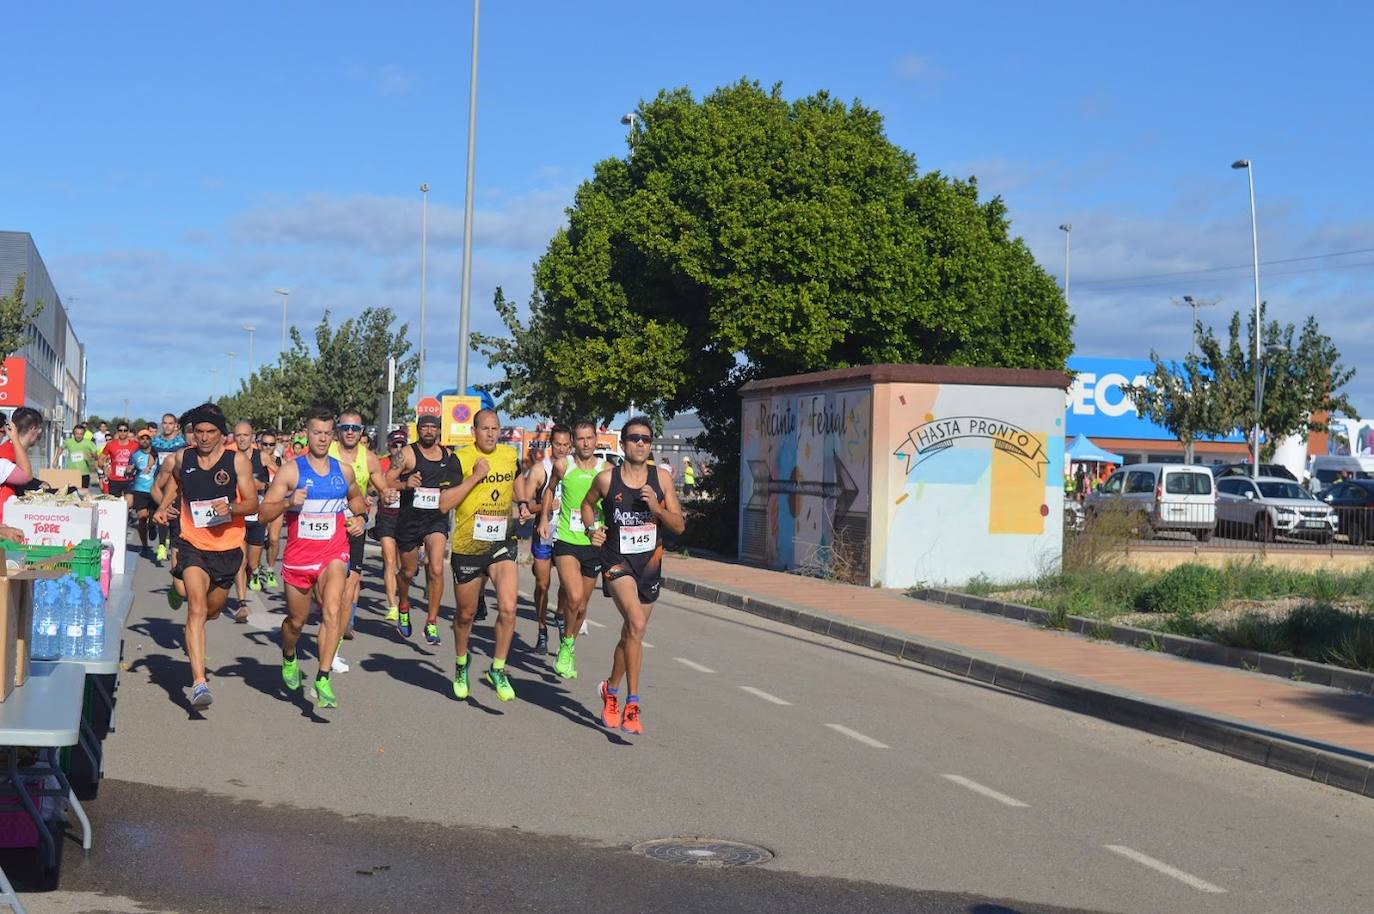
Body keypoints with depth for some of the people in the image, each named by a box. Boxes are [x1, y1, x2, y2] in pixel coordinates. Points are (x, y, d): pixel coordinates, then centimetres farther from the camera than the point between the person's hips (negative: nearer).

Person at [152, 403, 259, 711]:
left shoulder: (238, 461, -6)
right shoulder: (182, 459, 2)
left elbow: (253, 504, -7)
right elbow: (171, 481, 25)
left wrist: (231, 507, -26)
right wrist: (163, 507, 8)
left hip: (227, 548, 1)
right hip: (193, 546, -1)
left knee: (212, 609, 18)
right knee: (197, 609, -19)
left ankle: (192, 639, 56)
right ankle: (199, 682, -26)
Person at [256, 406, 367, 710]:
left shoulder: (343, 470, 6)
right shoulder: (290, 470, -5)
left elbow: (356, 497, 28)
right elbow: (264, 513, -7)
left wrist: (358, 517, 8)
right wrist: (288, 503, -25)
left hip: (334, 552, 1)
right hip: (299, 554, -1)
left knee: (332, 610, -23)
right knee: (297, 619, 14)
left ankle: (323, 679, -20)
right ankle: (288, 657, 48)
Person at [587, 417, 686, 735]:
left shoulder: (661, 478, -1)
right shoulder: (606, 479, -5)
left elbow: (679, 526, 1)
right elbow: (587, 504, 16)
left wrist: (657, 509, -16)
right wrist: (593, 529, 0)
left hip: (650, 563, 4)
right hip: (617, 561, -4)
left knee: (631, 634, 16)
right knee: (636, 624, -25)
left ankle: (611, 689, 41)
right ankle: (632, 703, -18)